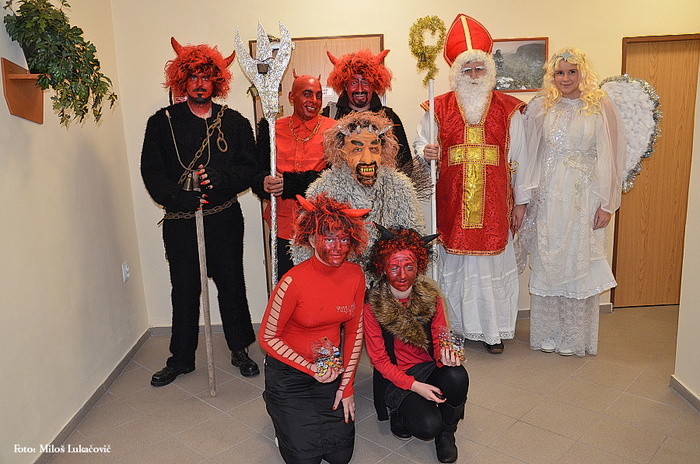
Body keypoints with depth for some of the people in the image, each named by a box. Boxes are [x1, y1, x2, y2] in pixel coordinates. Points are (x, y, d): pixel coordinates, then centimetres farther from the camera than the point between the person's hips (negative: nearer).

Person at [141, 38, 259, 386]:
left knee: (231, 285, 8)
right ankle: (181, 358, 25)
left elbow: (250, 168, -1)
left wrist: (219, 178, -18)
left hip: (224, 217, 0)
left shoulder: (234, 122, 6)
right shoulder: (163, 122, 4)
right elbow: (152, 172, -3)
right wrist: (179, 198, -18)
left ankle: (240, 349, 26)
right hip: (180, 220, 0)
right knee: (184, 289, 9)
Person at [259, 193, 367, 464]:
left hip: (330, 369, 4)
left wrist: (347, 385, 0)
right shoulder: (293, 282, -25)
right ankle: (280, 410, 27)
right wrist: (311, 369, -20)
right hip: (289, 373, -4)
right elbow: (268, 338, -14)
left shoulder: (354, 275, -10)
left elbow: (354, 332, 1)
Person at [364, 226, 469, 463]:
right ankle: (400, 414, 10)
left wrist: (446, 355, -24)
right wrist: (414, 386, -21)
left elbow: (440, 339, 2)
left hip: (429, 367, 3)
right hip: (395, 378, -3)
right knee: (428, 426, -27)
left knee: (457, 376, -31)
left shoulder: (431, 296, -6)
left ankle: (447, 432, -2)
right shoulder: (372, 306, -16)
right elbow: (379, 359, -10)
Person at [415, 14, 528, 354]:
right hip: (451, 205, 0)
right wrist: (426, 153, -14)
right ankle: (454, 327, 19)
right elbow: (420, 144, 10)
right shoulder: (438, 108, 5)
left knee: (492, 261, 5)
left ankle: (493, 329, 19)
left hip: (494, 205, 0)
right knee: (453, 264, 5)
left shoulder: (508, 110, 5)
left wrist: (520, 202, 3)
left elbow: (518, 158, 5)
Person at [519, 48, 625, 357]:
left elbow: (610, 158, -3)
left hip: (584, 196, -2)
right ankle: (547, 334, 21)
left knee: (579, 262, 4)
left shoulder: (600, 107, -1)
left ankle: (575, 337, 19)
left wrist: (607, 204, -6)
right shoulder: (541, 107, 6)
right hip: (548, 195, 2)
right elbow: (528, 154, 7)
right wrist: (525, 197, 2)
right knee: (546, 262, 7)